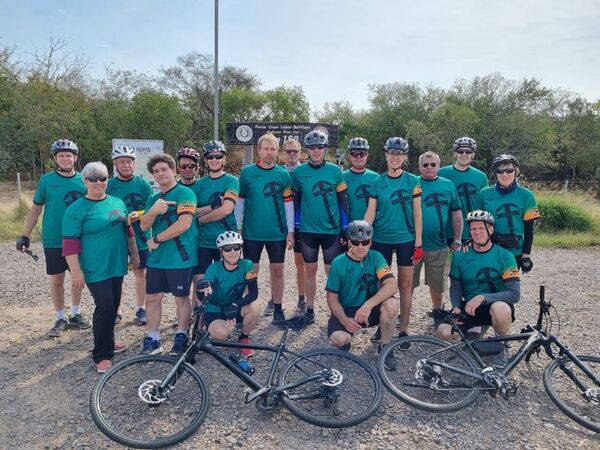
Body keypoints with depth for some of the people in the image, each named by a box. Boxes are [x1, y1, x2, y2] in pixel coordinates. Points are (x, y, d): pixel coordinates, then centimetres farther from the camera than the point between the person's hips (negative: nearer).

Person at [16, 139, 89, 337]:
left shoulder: (83, 180, 1)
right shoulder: (46, 180, -3)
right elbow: (36, 208, 2)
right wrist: (25, 236, 1)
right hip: (53, 240, -1)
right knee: (56, 280, 6)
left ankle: (75, 314, 28)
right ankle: (60, 319, 21)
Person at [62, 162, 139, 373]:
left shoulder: (117, 202, 9)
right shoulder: (76, 209, -9)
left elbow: (128, 230, 19)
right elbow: (70, 243, -13)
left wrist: (134, 253, 18)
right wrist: (75, 270, -16)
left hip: (117, 265, 6)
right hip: (96, 269, -6)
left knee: (113, 306, 14)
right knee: (105, 307, -9)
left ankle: (108, 341, 33)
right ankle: (102, 355, 4)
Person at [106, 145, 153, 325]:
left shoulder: (143, 183, -1)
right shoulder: (109, 185, -2)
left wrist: (138, 214, -18)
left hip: (140, 237, 0)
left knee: (140, 272, 11)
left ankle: (141, 309, 24)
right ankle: (116, 311, 21)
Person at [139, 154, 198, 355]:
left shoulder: (184, 193, -8)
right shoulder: (153, 199, 15)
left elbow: (184, 224, -19)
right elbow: (144, 226, 5)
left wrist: (156, 239, -11)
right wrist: (153, 211, -17)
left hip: (180, 258, -6)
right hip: (156, 258, 7)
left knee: (181, 299, 6)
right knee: (152, 298, 9)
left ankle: (181, 338, 22)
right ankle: (152, 339, 23)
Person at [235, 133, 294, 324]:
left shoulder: (283, 174, 2)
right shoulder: (247, 172, 0)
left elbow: (288, 204, 3)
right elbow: (240, 201, 3)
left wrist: (290, 231, -1)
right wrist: (237, 229, 0)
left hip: (277, 232, 1)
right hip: (251, 232, -1)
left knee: (277, 270, 7)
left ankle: (278, 309, 20)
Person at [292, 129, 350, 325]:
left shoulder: (335, 171, -1)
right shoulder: (299, 172, 1)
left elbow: (342, 200, 3)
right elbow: (296, 200, 9)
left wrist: (345, 228, 1)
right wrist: (295, 227, 7)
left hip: (331, 230, -1)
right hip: (308, 230, 1)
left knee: (332, 272, 3)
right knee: (310, 271, 9)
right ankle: (310, 309, 21)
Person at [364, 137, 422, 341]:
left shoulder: (412, 181, -1)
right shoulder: (377, 182, 2)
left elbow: (417, 214, -1)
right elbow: (370, 212, 1)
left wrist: (418, 243, -4)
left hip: (406, 239, -1)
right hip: (381, 240, 1)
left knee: (405, 286, 5)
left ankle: (403, 330, 16)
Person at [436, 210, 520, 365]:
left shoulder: (505, 256, -10)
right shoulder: (460, 256, -1)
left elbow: (515, 293, -16)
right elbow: (455, 286, 8)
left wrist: (482, 297, -27)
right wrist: (456, 307, -11)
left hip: (495, 305, -2)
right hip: (469, 307, 3)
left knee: (500, 308, -39)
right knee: (444, 332, -22)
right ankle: (475, 330, 13)